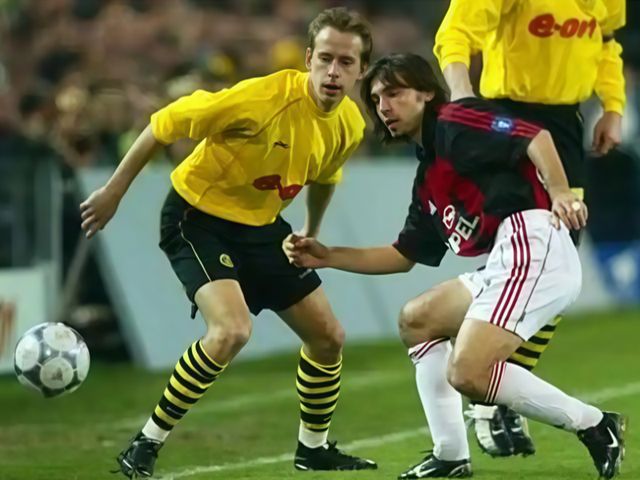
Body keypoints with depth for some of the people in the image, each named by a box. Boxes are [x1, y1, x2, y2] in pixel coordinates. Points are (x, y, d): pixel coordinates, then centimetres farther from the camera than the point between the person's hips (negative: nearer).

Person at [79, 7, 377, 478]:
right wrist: (114, 190, -14)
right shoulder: (265, 97, -30)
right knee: (232, 330, -29)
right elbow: (165, 123, -21)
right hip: (198, 216, -7)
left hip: (261, 224, 7)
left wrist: (311, 234, 27)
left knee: (328, 337, 9)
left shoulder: (350, 125, -7)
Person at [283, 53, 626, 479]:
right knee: (417, 320, 24)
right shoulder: (429, 176, 27)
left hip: (532, 244, -11)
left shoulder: (455, 122, 0)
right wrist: (326, 256, 26)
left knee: (467, 374, -21)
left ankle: (594, 425, -9)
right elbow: (404, 255, 32)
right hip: (506, 263, 11)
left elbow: (534, 137, -14)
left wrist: (560, 193, -28)